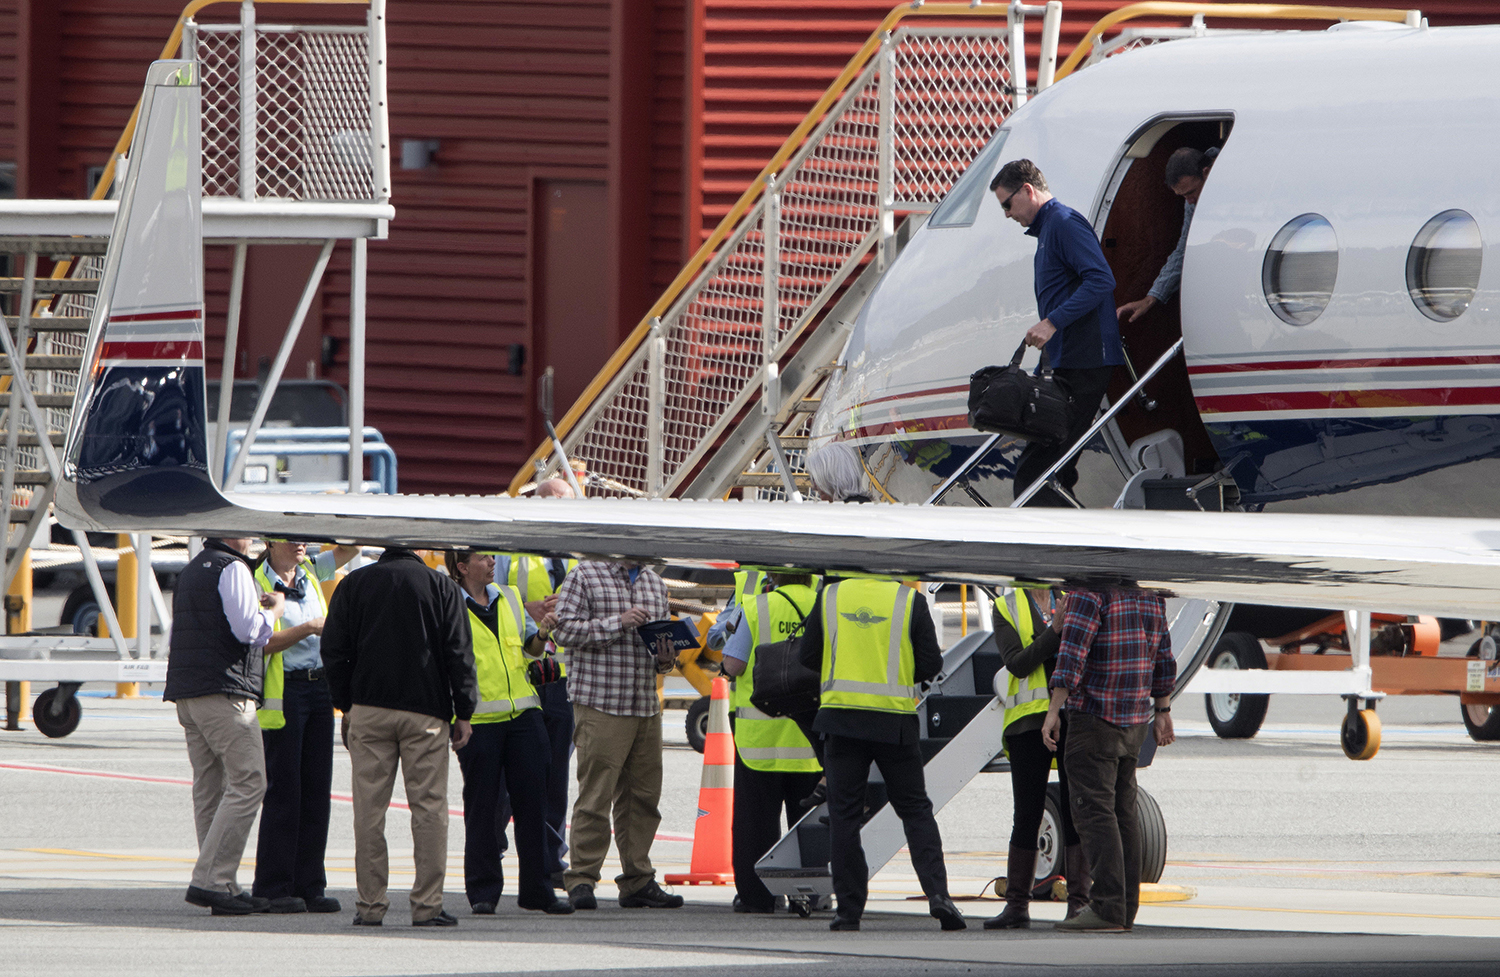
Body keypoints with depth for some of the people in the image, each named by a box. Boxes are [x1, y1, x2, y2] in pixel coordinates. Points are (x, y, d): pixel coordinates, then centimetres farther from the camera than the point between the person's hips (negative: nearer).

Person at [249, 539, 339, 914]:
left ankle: (309, 886, 7)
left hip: (319, 687, 6)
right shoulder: (257, 585, -5)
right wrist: (309, 628, -22)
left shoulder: (310, 576, 13)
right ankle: (273, 889, -4)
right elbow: (261, 642, -15)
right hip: (282, 691, -6)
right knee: (283, 790, -8)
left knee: (317, 788, 3)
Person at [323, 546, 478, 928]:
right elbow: (459, 653, -1)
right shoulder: (440, 586, 1)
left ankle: (370, 904, 2)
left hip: (368, 710, 2)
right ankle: (427, 904, -3)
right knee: (429, 807, 1)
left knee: (369, 808, 3)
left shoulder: (353, 584, 6)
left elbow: (333, 649, 6)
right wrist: (463, 713, 4)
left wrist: (345, 705, 14)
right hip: (426, 711, -2)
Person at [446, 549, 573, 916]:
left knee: (531, 802, 4)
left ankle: (536, 890, 10)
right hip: (478, 717, -5)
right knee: (483, 806, -1)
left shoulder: (509, 597, 15)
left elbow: (530, 648, 20)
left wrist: (542, 635, 0)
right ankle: (482, 892, 7)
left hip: (523, 713, 5)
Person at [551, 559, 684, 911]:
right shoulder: (585, 576, 0)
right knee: (595, 794, -9)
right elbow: (565, 630, -10)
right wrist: (618, 622, -16)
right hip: (600, 705, -6)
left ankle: (638, 881, 12)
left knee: (644, 795, 6)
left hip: (646, 706, 6)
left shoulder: (654, 583, 19)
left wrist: (664, 659, 6)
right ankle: (582, 879, -6)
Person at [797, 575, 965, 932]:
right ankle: (937, 892, -7)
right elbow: (931, 664, -2)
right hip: (895, 722, -1)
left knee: (844, 813, 5)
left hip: (842, 716, 1)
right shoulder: (909, 601, -2)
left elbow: (809, 657, 7)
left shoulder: (830, 597, 3)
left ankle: (849, 909, 2)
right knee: (915, 809, 8)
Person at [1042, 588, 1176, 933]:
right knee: (1123, 811, 11)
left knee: (1093, 810, -9)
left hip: (1095, 716, -8)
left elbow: (1073, 654, -19)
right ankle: (1125, 909, 11)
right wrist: (1162, 711, 23)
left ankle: (1107, 908, -16)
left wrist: (1054, 710, -18)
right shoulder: (1149, 593, 11)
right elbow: (1163, 658, 16)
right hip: (1135, 721, 8)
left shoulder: (1090, 590, -12)